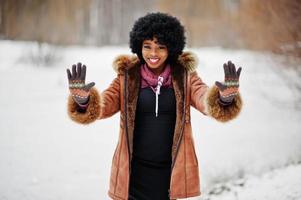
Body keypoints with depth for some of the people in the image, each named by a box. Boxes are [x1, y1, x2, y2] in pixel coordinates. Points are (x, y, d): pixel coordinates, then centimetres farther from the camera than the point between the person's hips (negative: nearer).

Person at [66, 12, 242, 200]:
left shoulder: (185, 77, 1)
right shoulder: (127, 78, 2)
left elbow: (206, 99, -14)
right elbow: (103, 104, -9)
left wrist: (224, 98, -36)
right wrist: (83, 100, -30)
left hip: (173, 172, 0)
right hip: (135, 174, 0)